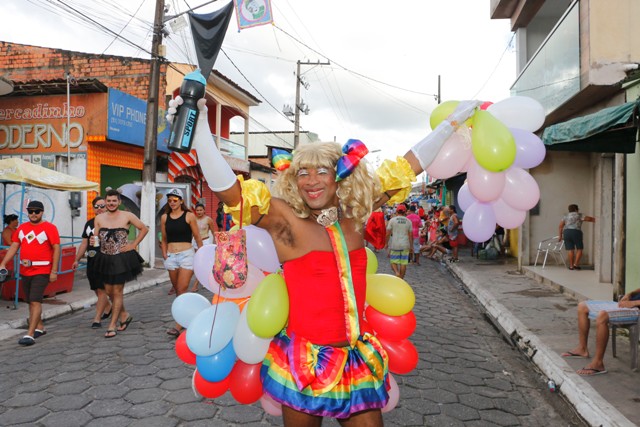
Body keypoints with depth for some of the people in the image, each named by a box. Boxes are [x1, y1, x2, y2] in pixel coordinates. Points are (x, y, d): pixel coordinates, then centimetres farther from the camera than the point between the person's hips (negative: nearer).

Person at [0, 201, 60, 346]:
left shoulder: (49, 228, -7)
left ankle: (30, 335, -10)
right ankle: (40, 327, 30)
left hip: (42, 271, -6)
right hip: (25, 271, 7)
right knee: (31, 302, 15)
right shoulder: (22, 228, 10)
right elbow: (13, 247, 12)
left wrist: (54, 271, -13)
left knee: (35, 301, -11)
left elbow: (56, 249, -10)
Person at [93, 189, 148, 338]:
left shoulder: (127, 216, -4)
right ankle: (124, 315, 34)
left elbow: (144, 229, 2)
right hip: (105, 259, 5)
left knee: (117, 292, 0)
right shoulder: (99, 218, 6)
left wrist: (133, 245, -5)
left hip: (122, 259, -4)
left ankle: (112, 325, 9)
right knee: (109, 291, 12)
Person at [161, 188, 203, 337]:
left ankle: (178, 326, -11)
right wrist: (164, 254, 7)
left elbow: (197, 238, 0)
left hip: (187, 255, -4)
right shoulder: (164, 217, 8)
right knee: (177, 290, 11)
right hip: (171, 256, 5)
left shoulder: (189, 216, -3)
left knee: (182, 290, -10)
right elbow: (164, 239, 16)